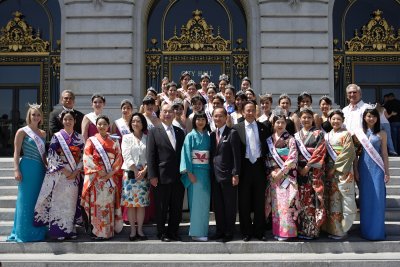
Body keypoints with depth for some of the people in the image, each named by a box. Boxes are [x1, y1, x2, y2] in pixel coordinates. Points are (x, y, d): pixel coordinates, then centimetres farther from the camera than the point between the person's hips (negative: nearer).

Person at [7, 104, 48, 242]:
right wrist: (16, 169, -14)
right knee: (26, 200, 0)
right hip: (28, 168, -6)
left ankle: (38, 231, 18)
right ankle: (24, 233, 9)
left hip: (41, 169, 6)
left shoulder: (43, 133, 14)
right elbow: (16, 152, -6)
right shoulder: (22, 131, -2)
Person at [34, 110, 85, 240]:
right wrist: (65, 170, -12)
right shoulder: (57, 136, 2)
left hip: (74, 175, 2)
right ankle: (58, 231, 3)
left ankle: (69, 230, 12)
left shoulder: (79, 138, 8)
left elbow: (83, 156, 5)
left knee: (71, 202, 4)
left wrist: (76, 172, -7)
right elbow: (52, 155, -5)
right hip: (59, 174, -2)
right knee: (58, 201, -3)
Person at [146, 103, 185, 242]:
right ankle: (162, 233, 18)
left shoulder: (180, 132, 13)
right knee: (161, 208, 6)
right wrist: (152, 175, -11)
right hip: (162, 177, -4)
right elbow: (150, 155, -5)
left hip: (178, 177, 4)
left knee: (177, 207, 10)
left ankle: (173, 231, 22)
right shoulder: (154, 131, 0)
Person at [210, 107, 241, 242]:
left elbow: (236, 155, -11)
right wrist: (211, 173, 9)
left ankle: (229, 233, 13)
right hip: (215, 175, 6)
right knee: (217, 205, 11)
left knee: (230, 206, 4)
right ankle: (220, 231, 22)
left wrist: (236, 174, -15)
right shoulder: (212, 135, 12)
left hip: (228, 175, -6)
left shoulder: (232, 133, -7)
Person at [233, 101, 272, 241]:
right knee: (244, 202, 4)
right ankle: (246, 232, 14)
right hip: (245, 167, -1)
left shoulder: (263, 127, 8)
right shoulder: (237, 128, 1)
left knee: (260, 201, 7)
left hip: (259, 166, 2)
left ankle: (259, 231, 16)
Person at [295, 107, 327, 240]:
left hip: (314, 171, -3)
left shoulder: (318, 134, 4)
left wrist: (308, 166, -11)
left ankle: (312, 229, 1)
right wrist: (298, 168, -5)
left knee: (313, 199, -5)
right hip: (300, 171, 3)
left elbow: (319, 152, -6)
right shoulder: (296, 135, 14)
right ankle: (301, 229, 8)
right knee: (301, 199, 2)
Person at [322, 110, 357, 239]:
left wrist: (336, 167, -13)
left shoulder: (346, 134, -2)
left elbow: (347, 153, -11)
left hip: (343, 170, -5)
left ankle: (342, 229, 4)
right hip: (330, 171, 5)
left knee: (345, 199, -4)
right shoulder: (327, 136, 13)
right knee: (332, 199, 7)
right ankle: (333, 228, 14)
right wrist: (328, 168, 2)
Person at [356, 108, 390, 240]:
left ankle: (377, 230, 7)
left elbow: (384, 154, 3)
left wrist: (387, 172, 1)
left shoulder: (381, 134, 2)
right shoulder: (358, 133, 5)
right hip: (363, 167, 1)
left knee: (378, 198, -3)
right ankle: (366, 229, 14)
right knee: (365, 198, 5)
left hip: (377, 168, -1)